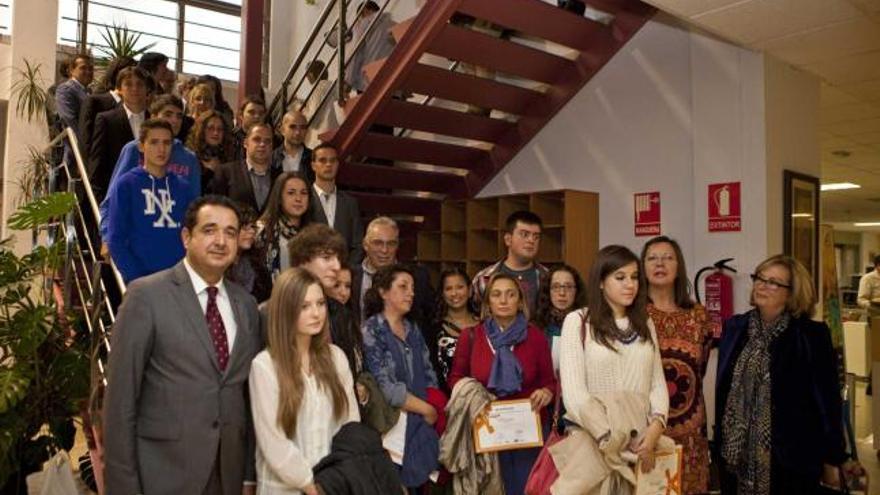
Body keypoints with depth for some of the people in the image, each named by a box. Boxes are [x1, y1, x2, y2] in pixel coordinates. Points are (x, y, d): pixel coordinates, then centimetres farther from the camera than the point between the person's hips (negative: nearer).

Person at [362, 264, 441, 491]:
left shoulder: (413, 329, 12)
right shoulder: (371, 331, -10)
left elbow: (429, 376, 13)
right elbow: (386, 388, -16)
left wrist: (434, 410, -3)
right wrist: (427, 409, -8)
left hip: (422, 425, 6)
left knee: (418, 479, 10)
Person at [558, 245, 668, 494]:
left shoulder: (645, 324, 9)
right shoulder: (577, 321, -8)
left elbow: (658, 383, 6)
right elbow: (574, 394, -13)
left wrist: (655, 429, -11)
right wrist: (614, 443, -14)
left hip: (642, 442, 4)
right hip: (593, 441, -4)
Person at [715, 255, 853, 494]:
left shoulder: (812, 335, -8)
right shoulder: (734, 327, 3)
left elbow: (828, 401, -6)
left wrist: (831, 460, -4)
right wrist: (720, 442, 9)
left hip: (791, 460, -3)